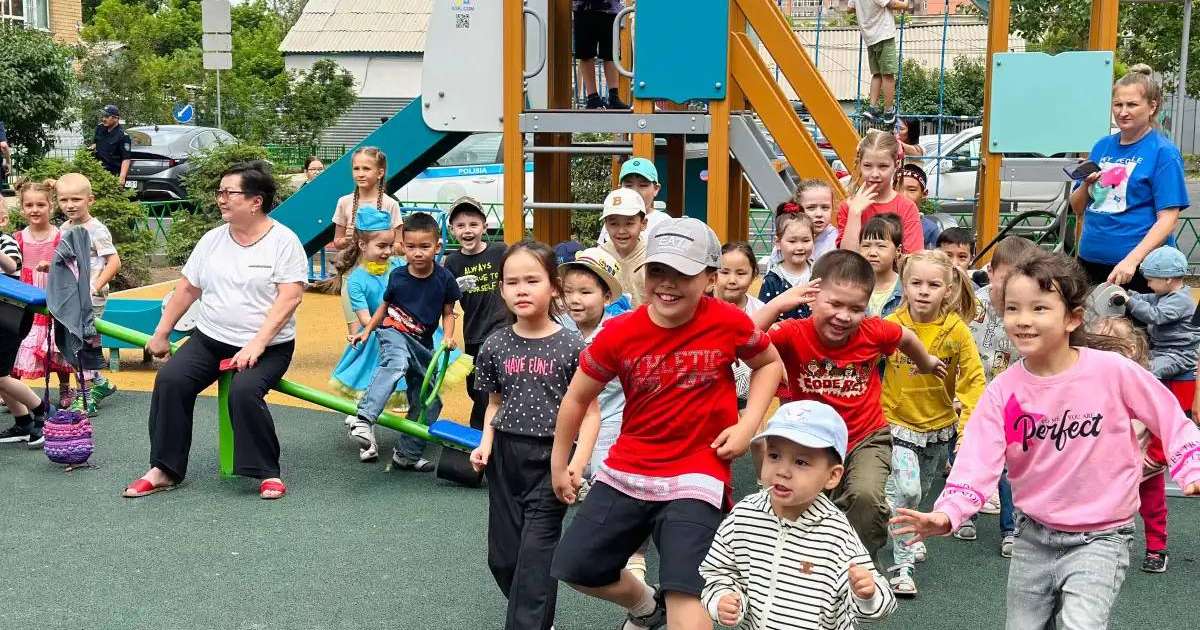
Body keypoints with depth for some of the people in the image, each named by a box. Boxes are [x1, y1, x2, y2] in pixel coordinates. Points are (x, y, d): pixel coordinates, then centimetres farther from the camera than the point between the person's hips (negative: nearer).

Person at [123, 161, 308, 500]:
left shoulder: (284, 240, -7)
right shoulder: (212, 240, 9)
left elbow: (290, 296, -16)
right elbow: (187, 289, 16)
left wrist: (256, 344, -23)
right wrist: (161, 334, 15)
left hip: (267, 347, -5)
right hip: (210, 339, 5)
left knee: (244, 391, -31)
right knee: (169, 379, -18)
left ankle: (267, 472, -14)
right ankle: (164, 470, -7)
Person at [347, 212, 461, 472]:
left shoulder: (444, 278, -7)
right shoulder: (397, 276, -5)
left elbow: (448, 313, 5)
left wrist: (448, 336, -12)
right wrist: (367, 330, 6)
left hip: (423, 343, 3)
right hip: (394, 332, -3)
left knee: (429, 403, 5)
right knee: (396, 363, -39)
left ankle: (407, 453, 22)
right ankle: (364, 419, -50)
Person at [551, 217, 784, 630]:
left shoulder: (728, 322, -13)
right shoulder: (619, 333, -11)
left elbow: (769, 364, 8)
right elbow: (577, 397, 4)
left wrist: (748, 425, -5)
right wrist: (559, 464, 12)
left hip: (696, 476, -3)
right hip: (626, 472, 3)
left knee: (685, 591, -17)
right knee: (576, 568, 12)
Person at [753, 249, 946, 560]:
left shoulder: (873, 333, -14)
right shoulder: (794, 334, -20)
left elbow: (907, 337, 10)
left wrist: (927, 363, 28)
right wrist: (778, 303, -38)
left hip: (866, 438, -1)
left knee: (866, 496, -28)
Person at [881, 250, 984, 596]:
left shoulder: (956, 329, -14)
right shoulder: (891, 326, -16)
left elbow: (974, 377, -9)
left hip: (939, 425, 3)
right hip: (898, 423, -2)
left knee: (919, 490, 21)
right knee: (905, 490, -16)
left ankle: (905, 534, 50)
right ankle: (903, 564, -1)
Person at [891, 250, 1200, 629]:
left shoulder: (1113, 370, -16)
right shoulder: (1002, 391, -9)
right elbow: (978, 459, -16)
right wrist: (947, 513, -31)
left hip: (1099, 537, -4)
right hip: (1034, 536, 4)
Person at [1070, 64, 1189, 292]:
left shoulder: (1163, 152, -6)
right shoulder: (1102, 146, 11)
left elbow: (1168, 219, -13)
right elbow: (1078, 209, 14)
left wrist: (1131, 260, -24)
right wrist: (1086, 185, -7)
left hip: (1137, 267, -5)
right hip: (1090, 261, 5)